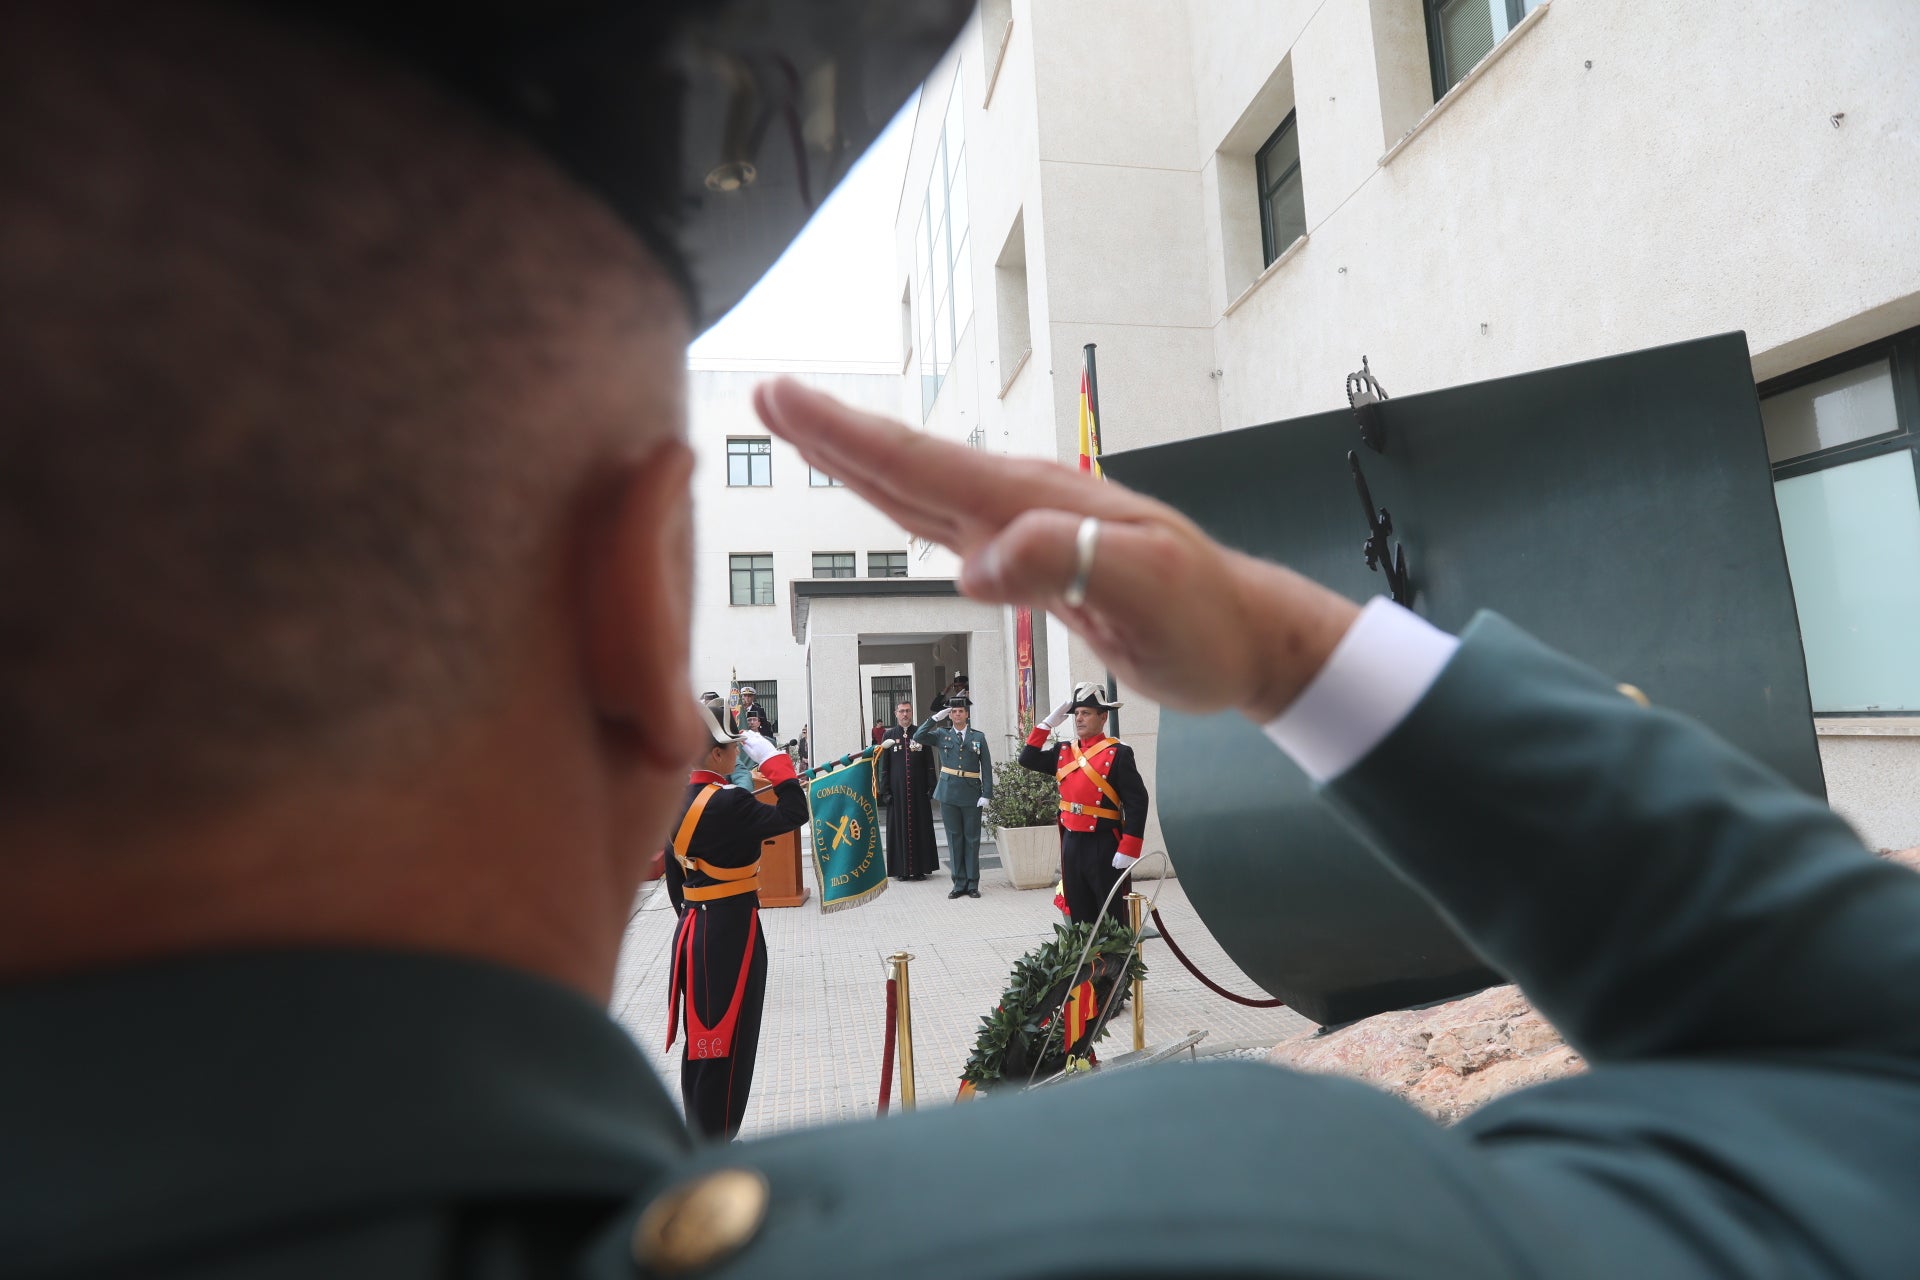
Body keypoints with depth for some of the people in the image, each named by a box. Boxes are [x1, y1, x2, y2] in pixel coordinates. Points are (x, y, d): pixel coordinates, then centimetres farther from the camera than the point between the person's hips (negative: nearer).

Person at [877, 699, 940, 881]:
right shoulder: (890, 735, 5)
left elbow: (929, 763, 5)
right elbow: (884, 765, 4)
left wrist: (930, 787, -3)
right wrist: (885, 791, -3)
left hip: (918, 790, 0)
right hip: (898, 790, 0)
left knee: (920, 827, 3)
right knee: (899, 828, 2)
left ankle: (921, 867, 10)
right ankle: (901, 869, 8)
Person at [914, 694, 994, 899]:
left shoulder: (978, 737, 4)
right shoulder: (942, 735, 7)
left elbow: (986, 767, 2)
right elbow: (918, 737, -7)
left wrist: (987, 795, -6)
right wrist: (935, 718, -11)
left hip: (971, 793, -1)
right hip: (949, 793, 1)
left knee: (972, 838, 4)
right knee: (954, 838, 5)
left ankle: (972, 884, 13)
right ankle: (959, 883, 13)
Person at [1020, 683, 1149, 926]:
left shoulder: (1118, 753, -10)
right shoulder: (1064, 752, 10)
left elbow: (1137, 802, -13)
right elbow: (1028, 760, 7)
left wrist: (1128, 851, -18)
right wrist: (1048, 723, 1)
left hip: (1104, 847, -6)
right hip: (1071, 844, 6)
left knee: (1113, 920, 2)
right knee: (1079, 917, 13)